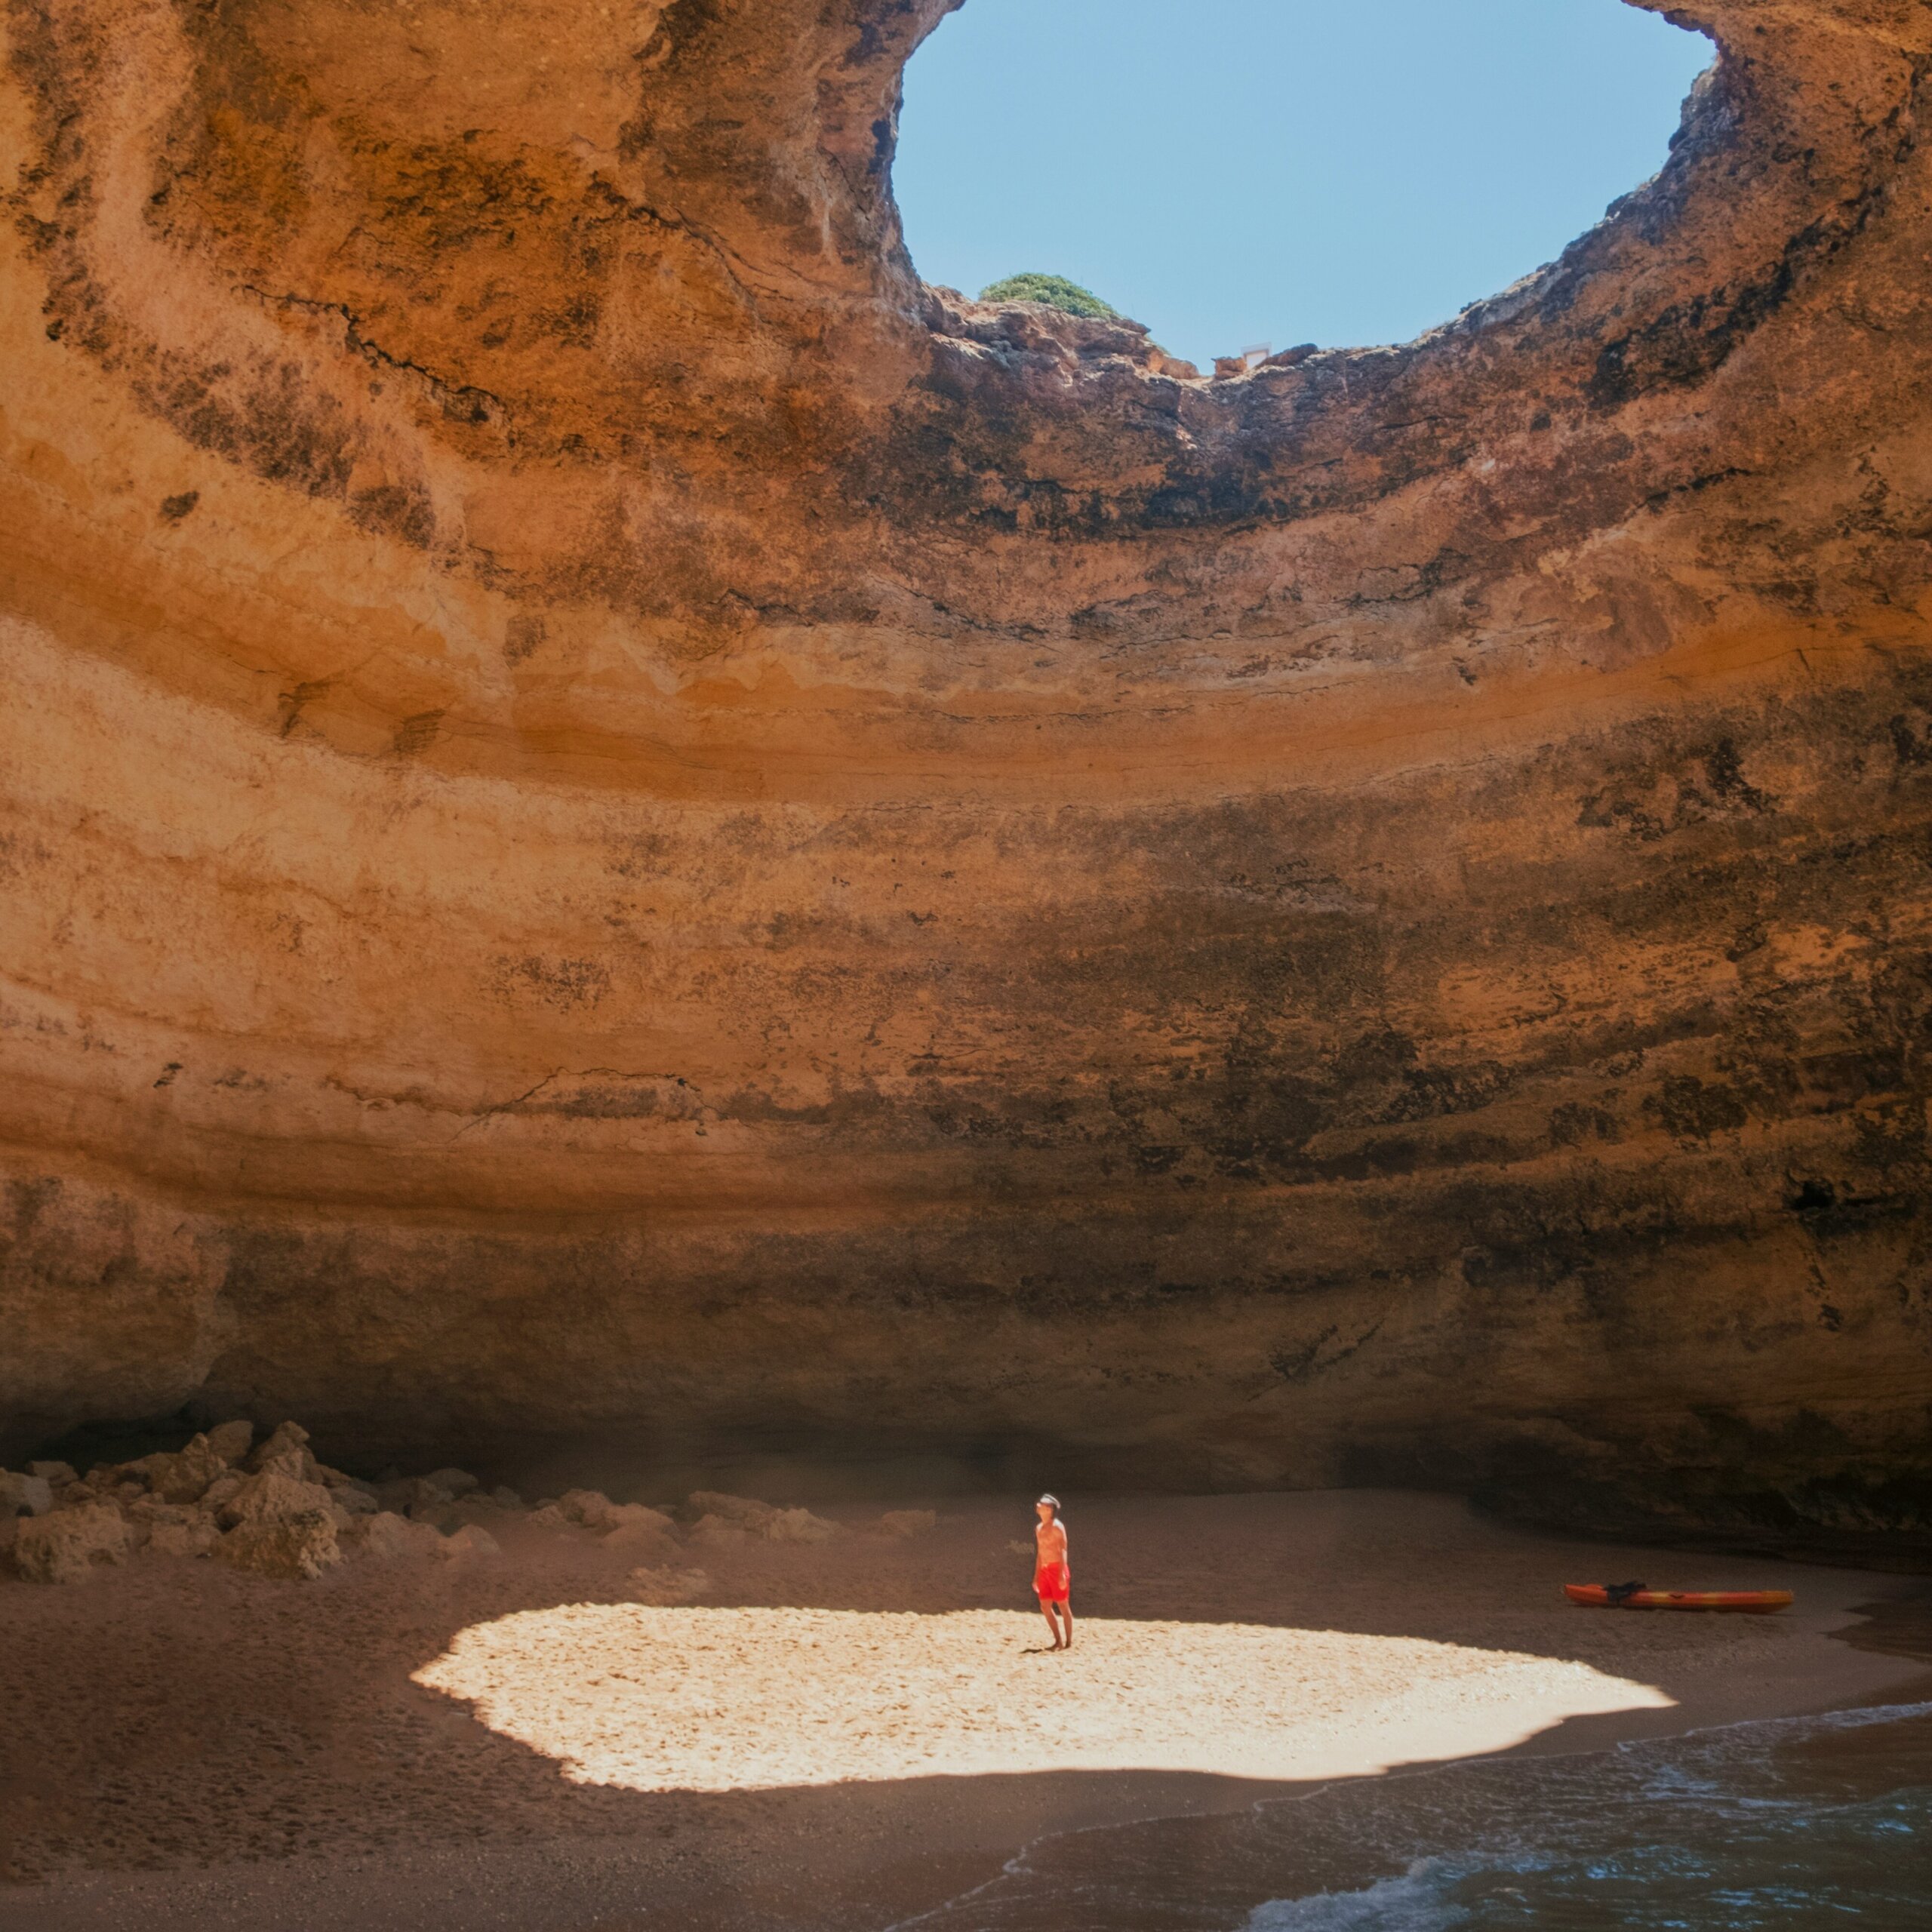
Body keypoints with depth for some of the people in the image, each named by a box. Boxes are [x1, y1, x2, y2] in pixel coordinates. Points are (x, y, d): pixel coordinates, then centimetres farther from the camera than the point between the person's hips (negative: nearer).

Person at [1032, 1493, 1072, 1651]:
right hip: (1044, 1570, 8)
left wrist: (1062, 1574, -20)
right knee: (1045, 1607, 6)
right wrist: (1036, 1577, 19)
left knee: (1063, 1606, -3)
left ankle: (1069, 1642, 4)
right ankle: (1059, 1640, 16)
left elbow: (1063, 1551, -13)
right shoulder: (1039, 1528, 15)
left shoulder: (1056, 1526, -8)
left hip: (1056, 1568, -8)